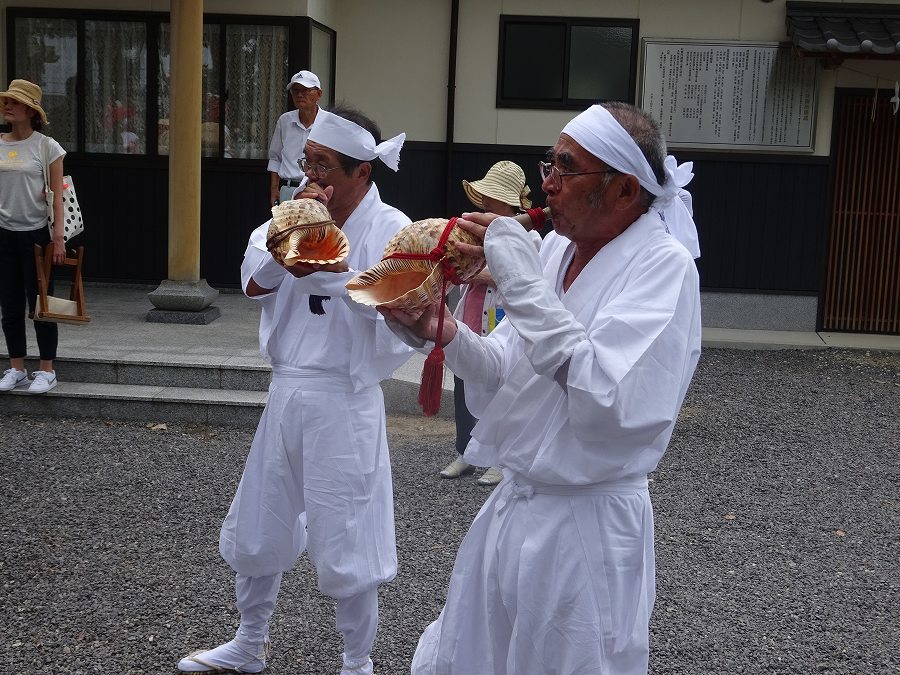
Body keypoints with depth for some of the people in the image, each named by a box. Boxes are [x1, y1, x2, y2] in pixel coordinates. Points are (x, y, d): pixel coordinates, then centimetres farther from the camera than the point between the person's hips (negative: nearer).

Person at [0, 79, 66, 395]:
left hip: (36, 233, -4)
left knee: (40, 303, 1)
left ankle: (46, 370, 10)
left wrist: (58, 238, -10)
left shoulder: (46, 147, -5)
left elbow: (57, 196, -5)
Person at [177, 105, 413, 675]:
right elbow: (255, 284, -2)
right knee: (255, 529, 18)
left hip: (344, 400, -6)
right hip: (286, 392, 6)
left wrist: (337, 271, -22)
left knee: (346, 547, 4)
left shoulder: (392, 230, -9)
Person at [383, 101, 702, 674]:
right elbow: (507, 375, 8)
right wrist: (444, 332, -11)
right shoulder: (556, 247, 5)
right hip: (513, 505, 7)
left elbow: (606, 400, -29)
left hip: (587, 525, -7)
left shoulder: (663, 266, -17)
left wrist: (522, 282, -26)